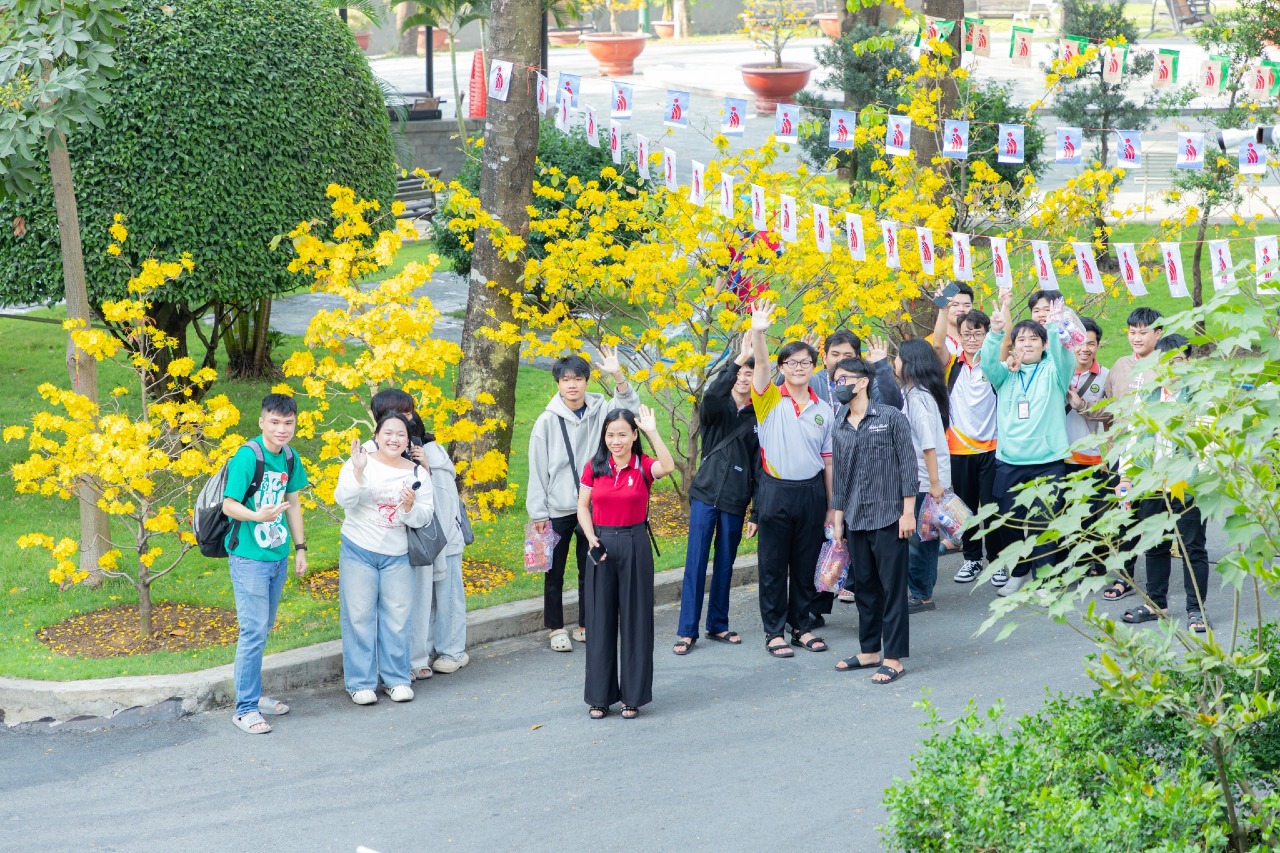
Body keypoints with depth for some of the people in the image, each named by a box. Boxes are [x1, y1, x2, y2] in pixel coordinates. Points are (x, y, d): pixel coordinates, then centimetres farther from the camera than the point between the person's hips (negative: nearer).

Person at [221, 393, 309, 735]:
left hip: (278, 556, 7)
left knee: (263, 628, 16)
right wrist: (257, 516, -35)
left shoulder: (289, 457, 5)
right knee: (253, 632, -8)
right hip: (249, 557, -7)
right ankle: (245, 709, -1)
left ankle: (254, 694, 29)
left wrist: (300, 547, 14)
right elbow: (228, 505, -16)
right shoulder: (247, 457, -17)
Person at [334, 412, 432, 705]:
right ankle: (360, 682, 10)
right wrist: (358, 472, -31)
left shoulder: (417, 473, 4)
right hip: (358, 551, -2)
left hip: (397, 556, 3)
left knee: (397, 618, 6)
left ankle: (396, 679, 18)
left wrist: (410, 507, -20)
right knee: (359, 616, 2)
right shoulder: (359, 463, -5)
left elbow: (425, 517, 1)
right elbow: (344, 500, -17)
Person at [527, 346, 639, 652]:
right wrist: (538, 512, -6)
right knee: (555, 572, 6)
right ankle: (556, 629, 18)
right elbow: (537, 469, -4)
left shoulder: (599, 411, -1)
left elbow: (630, 408, -17)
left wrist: (618, 375, -30)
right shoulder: (547, 421, -7)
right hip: (557, 510, -2)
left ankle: (585, 626, 24)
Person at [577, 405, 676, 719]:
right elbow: (583, 507, 6)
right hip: (601, 546, 2)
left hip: (634, 546, -2)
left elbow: (668, 467, -27)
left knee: (635, 619, 4)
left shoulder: (643, 466, -5)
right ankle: (600, 696, 16)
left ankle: (633, 695, 14)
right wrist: (592, 538, -8)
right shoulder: (594, 467, 2)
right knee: (601, 619, 7)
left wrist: (652, 432, -29)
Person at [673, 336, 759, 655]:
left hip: (736, 500, 2)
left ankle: (718, 626, 21)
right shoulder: (716, 410, 1)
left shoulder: (758, 418, 5)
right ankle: (687, 631, -1)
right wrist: (737, 359, -34)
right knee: (696, 561, -4)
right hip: (706, 493, -2)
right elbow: (712, 394, -25)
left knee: (725, 564, 9)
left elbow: (759, 467, 6)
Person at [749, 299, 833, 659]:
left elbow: (828, 459, 10)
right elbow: (761, 366, -21)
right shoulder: (770, 400, -1)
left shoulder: (823, 410, 8)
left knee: (806, 565, 11)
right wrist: (758, 333, -39)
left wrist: (832, 505, 9)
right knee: (773, 565, 3)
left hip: (812, 491, 3)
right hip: (776, 491, -3)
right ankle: (774, 631, 11)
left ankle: (802, 626, 22)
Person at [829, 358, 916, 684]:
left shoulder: (891, 418, -4)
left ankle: (893, 658, 2)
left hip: (888, 517, -5)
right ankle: (869, 650, 23)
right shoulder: (839, 429, 11)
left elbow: (907, 464, -6)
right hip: (855, 520, 6)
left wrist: (908, 511, -10)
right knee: (864, 586, 12)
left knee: (892, 587, -2)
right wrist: (838, 518, 15)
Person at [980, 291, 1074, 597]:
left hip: (1047, 461, -2)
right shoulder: (1006, 374, 11)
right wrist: (996, 331, -26)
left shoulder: (1054, 371, 6)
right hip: (1009, 461, 3)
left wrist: (1056, 324, -32)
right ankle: (1018, 572, 26)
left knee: (1042, 524, -3)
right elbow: (987, 363, -9)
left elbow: (1062, 351, -14)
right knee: (1009, 522, 8)